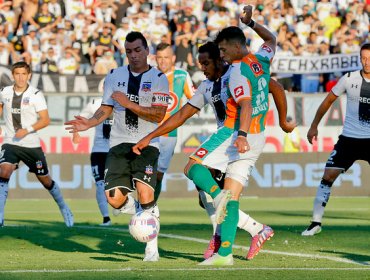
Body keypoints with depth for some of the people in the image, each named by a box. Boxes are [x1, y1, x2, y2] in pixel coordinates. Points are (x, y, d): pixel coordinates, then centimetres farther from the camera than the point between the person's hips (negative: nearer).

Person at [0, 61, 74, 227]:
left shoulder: (36, 95, -9)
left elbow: (45, 120, -11)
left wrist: (27, 130, -22)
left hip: (31, 145, -1)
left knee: (45, 180, 10)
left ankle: (63, 207, 35)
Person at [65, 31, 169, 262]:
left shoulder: (158, 78, 0)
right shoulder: (115, 76, 11)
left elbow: (159, 115, -10)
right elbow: (106, 108, 14)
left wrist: (129, 104, -18)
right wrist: (89, 123, -5)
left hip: (146, 145, -3)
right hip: (119, 145, 3)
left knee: (145, 192, -21)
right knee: (114, 199, -10)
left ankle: (152, 248, -7)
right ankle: (131, 202, 29)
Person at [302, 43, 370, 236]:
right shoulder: (349, 79, -4)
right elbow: (328, 101, 9)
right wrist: (314, 126, 12)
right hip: (349, 138, 0)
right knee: (328, 176, -6)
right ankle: (316, 222, 2)